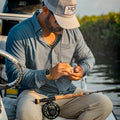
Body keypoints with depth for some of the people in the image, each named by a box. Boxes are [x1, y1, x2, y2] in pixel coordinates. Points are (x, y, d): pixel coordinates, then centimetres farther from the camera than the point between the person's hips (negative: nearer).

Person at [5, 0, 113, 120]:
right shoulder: (19, 33, -9)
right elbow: (13, 73, -15)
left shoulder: (72, 31, 6)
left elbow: (88, 57, 20)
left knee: (104, 104, -21)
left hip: (67, 92, 5)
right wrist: (49, 74, -26)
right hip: (35, 93, -5)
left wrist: (82, 70, -5)